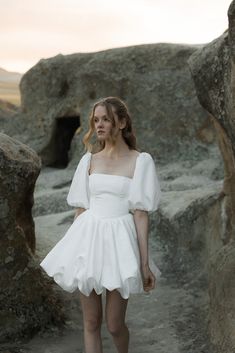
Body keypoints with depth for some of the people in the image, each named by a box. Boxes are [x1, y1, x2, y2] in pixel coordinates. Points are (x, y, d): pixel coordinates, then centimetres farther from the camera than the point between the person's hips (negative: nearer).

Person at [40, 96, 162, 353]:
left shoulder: (140, 161, -2)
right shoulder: (89, 160, 9)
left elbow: (141, 213, -4)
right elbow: (80, 208, 11)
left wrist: (145, 263, -7)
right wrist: (71, 251, 9)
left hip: (119, 241, -3)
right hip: (88, 237, 3)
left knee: (114, 324, 4)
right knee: (91, 322, 7)